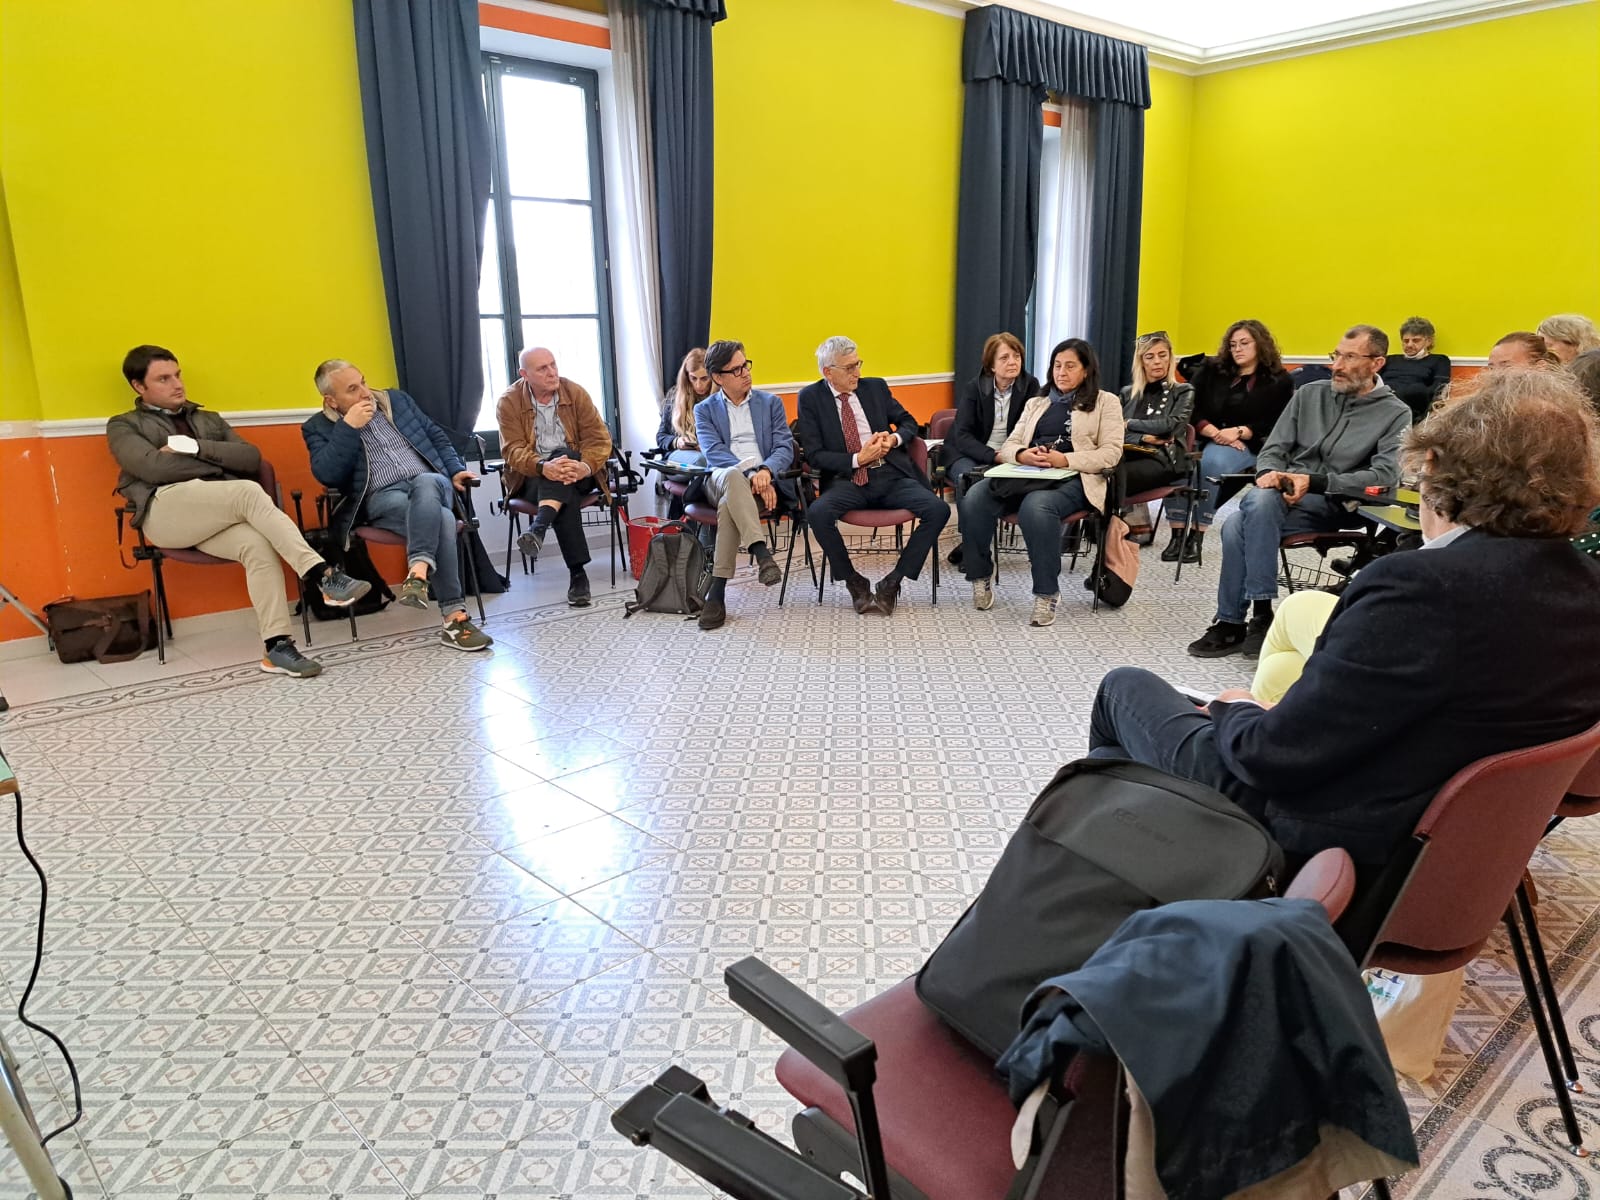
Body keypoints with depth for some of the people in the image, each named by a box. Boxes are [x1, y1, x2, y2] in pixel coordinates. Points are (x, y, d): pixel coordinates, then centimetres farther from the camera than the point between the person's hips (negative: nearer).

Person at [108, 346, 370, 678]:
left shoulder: (209, 420, 30)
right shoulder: (123, 426, 18)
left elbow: (252, 458, 12)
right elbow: (153, 467, -5)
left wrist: (196, 448, 0)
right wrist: (218, 465, 2)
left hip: (217, 512, 4)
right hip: (165, 509, -4)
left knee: (258, 544, -31)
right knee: (248, 491, -32)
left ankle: (277, 647, -36)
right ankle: (322, 575, -40)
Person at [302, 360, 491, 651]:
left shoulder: (396, 399, 20)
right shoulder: (319, 428, 10)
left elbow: (436, 436, 22)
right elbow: (326, 476, -7)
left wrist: (455, 470, 6)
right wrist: (349, 427, -10)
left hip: (430, 484, 3)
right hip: (382, 498, -3)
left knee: (425, 483, -38)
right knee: (441, 519, -36)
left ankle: (418, 573, -52)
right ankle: (455, 617, -40)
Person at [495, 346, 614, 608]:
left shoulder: (575, 393, 1)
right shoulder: (509, 402, -3)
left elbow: (599, 437, -5)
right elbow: (513, 449, -13)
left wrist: (586, 466, -28)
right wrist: (543, 467, -36)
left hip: (576, 471, 1)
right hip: (532, 477, -1)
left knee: (562, 455, -35)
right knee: (566, 498, -34)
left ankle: (538, 530, -49)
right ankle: (577, 574, -36)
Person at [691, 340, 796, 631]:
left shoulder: (770, 402, 18)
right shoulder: (705, 410, 15)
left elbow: (785, 448, 7)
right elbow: (714, 454, -2)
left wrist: (765, 471, -17)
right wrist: (749, 474, -21)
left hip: (765, 482, 0)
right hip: (722, 480, 0)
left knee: (729, 504, -35)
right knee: (734, 477, -39)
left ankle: (717, 591, -36)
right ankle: (762, 552, -49)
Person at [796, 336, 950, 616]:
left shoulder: (876, 387, 13)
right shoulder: (811, 397, 4)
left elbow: (908, 422, 22)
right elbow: (814, 455, -2)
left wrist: (895, 439, -2)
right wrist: (857, 459, -14)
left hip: (891, 476, 3)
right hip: (847, 480, -3)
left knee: (938, 509, -22)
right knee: (818, 513, -35)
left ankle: (892, 582, -9)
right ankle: (854, 582, -10)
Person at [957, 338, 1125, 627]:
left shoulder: (1106, 402, 15)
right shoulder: (1036, 403, 29)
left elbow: (1111, 452, 1)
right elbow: (1009, 446, 18)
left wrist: (1064, 459, -15)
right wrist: (1023, 455, -8)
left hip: (1072, 478, -4)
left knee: (1036, 506, -40)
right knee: (974, 498, -27)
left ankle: (1047, 593, -29)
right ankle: (980, 577, -11)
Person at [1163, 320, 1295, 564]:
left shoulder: (1278, 382, 9)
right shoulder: (1211, 371, 16)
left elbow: (1273, 425, -1)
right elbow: (1192, 409, 4)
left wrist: (1239, 432, -17)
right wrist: (1215, 433, -12)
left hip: (1247, 445, -2)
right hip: (1202, 438, 3)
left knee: (1213, 462, -38)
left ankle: (1197, 536, -33)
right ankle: (1177, 534, -31)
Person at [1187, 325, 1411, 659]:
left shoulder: (1396, 414, 3)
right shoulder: (1310, 393, 16)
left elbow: (1385, 475, -10)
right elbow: (1274, 448, 15)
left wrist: (1314, 482, -20)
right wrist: (1268, 472, -10)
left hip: (1331, 505, -4)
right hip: (1282, 492, 4)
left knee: (1258, 502, -35)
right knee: (1234, 527, -31)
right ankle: (1231, 623, -20)